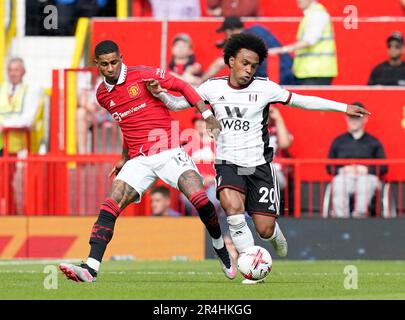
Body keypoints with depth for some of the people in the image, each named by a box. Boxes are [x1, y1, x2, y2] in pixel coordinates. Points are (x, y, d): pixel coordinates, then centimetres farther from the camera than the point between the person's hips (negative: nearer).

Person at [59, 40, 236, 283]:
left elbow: (183, 87, -2)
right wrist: (125, 159, 25)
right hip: (139, 160, 4)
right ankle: (91, 269, -22)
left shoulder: (142, 75, -6)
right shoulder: (103, 95, 11)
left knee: (200, 199, -21)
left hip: (168, 151, -4)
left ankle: (222, 251, 5)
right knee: (109, 208, -14)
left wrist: (208, 116, -8)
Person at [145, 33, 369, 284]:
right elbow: (178, 103, 11)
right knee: (233, 207, -30)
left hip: (259, 166, 0)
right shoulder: (213, 88, -1)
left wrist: (344, 108, 5)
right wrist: (159, 93, -10)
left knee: (265, 230, -4)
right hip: (228, 163, 0)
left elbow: (303, 101, 5)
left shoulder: (265, 88, -4)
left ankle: (275, 234, 37)